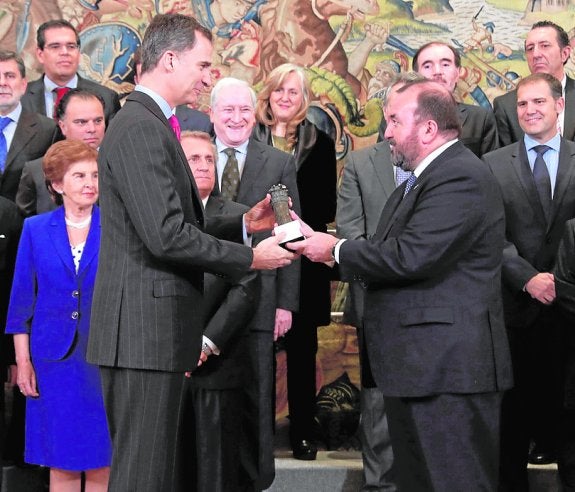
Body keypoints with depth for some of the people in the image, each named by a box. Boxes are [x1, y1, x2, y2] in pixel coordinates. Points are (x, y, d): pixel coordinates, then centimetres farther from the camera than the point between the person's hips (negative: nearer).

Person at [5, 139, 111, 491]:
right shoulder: (36, 229, 5)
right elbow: (22, 299, 6)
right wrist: (23, 362, 1)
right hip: (54, 359, 1)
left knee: (102, 460, 3)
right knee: (61, 461, 6)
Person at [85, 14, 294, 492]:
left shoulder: (152, 125, 18)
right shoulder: (140, 128, -15)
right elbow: (167, 235, -22)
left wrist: (244, 222, 11)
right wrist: (251, 257, -12)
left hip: (156, 329, 11)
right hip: (144, 328, -11)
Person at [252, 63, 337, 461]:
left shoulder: (321, 144, 7)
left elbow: (327, 207, 1)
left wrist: (294, 217, -16)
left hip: (303, 260, 0)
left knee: (301, 350, 5)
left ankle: (303, 432, 13)